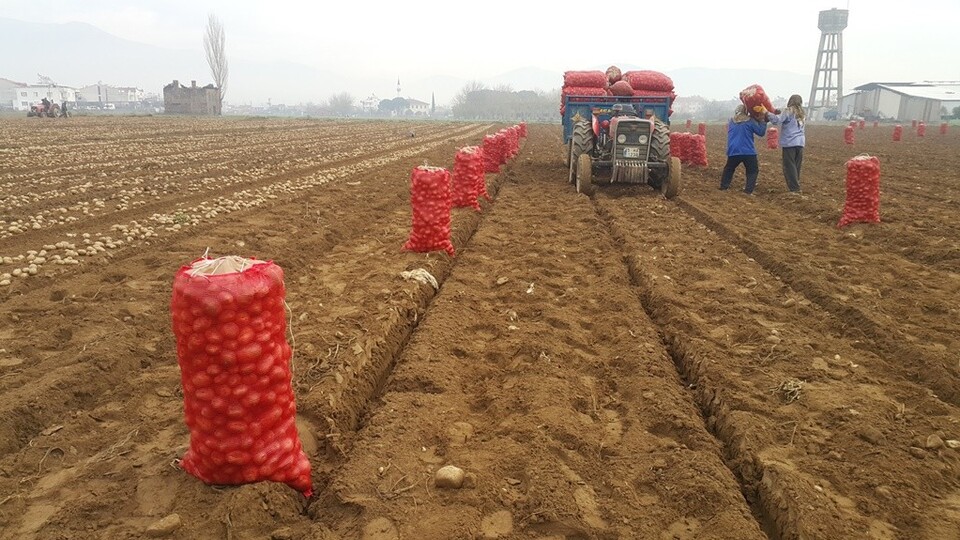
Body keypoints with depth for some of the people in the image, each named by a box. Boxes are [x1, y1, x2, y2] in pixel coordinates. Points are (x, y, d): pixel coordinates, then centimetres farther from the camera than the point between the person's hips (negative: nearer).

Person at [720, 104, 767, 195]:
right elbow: (761, 132, -1)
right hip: (748, 152, -3)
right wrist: (763, 121, 11)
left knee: (728, 169, 23)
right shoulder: (750, 121, -3)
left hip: (733, 151, 3)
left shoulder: (731, 121, 9)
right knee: (753, 171, 8)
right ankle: (748, 190, -4)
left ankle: (723, 187, 20)